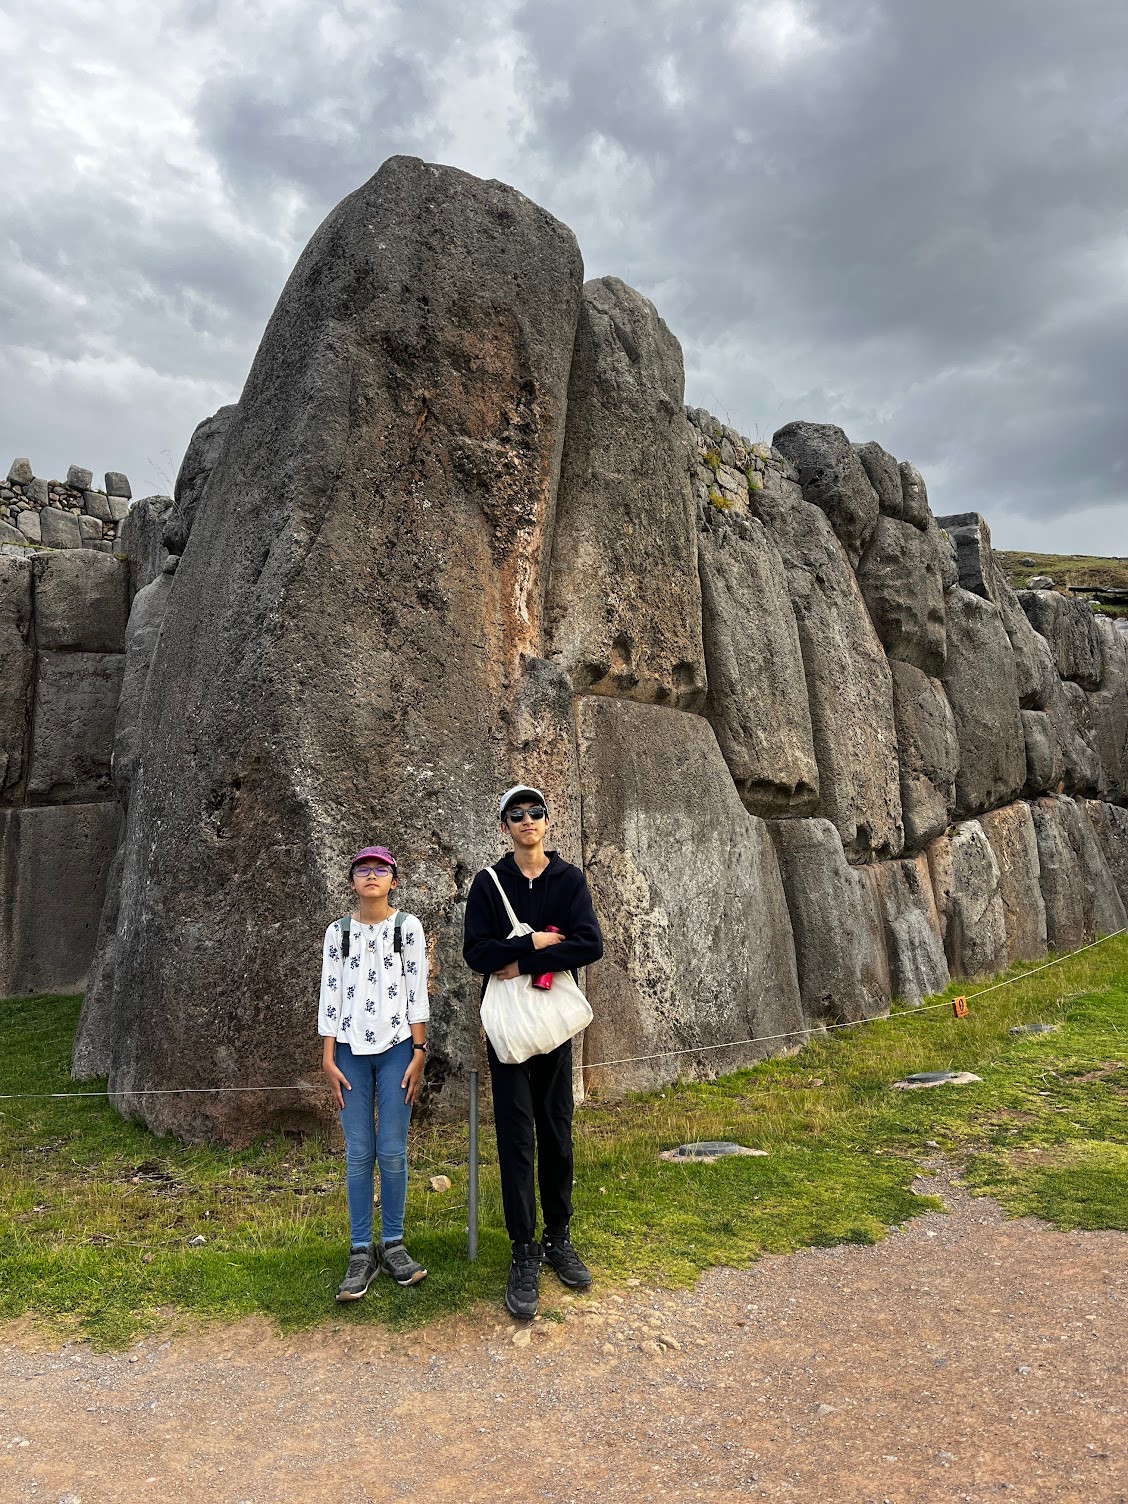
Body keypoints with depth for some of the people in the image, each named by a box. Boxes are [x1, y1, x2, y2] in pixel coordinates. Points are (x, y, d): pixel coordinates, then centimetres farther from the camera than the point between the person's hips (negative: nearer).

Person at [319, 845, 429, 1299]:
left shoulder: (407, 927, 1)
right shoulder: (338, 932, 5)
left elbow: (417, 992, -1)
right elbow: (330, 995, 4)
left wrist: (418, 1053, -5)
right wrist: (329, 1059, 0)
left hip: (396, 1048, -1)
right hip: (351, 1051, 1)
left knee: (392, 1152, 0)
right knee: (358, 1154, 3)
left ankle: (393, 1244, 15)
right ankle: (361, 1251, 13)